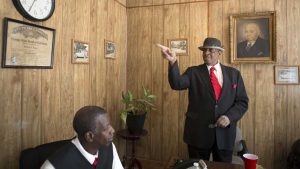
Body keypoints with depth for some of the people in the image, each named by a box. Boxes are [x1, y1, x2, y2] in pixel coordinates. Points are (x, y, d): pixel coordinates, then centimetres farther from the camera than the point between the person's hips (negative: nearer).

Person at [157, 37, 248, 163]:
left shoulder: (234, 74, 6)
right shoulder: (193, 72, 1)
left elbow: (242, 102, 5)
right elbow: (177, 84, -18)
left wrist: (230, 117, -12)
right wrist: (173, 62, -34)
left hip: (225, 133, 2)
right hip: (198, 132, -1)